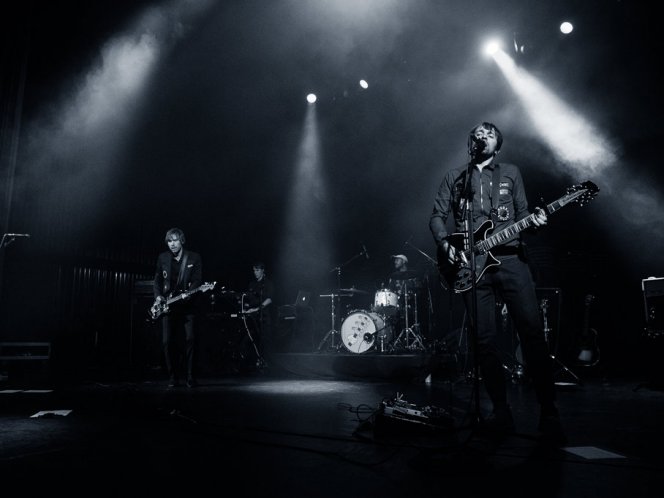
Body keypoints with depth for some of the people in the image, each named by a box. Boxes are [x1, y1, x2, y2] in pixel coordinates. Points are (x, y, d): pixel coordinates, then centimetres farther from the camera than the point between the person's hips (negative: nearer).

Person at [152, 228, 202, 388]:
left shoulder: (194, 257, 4)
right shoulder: (162, 258, 11)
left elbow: (198, 280, -2)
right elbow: (157, 280, 14)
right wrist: (158, 296, -3)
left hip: (187, 304, -2)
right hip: (168, 305, 2)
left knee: (190, 340, -10)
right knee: (168, 342, -3)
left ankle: (190, 377, 0)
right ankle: (173, 377, 8)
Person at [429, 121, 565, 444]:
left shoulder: (511, 173, 17)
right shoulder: (453, 178, 17)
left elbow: (520, 213, 12)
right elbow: (437, 216, 10)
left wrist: (534, 221, -11)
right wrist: (446, 245, -7)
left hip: (510, 258, 0)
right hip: (470, 265, 1)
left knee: (532, 331, -9)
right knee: (485, 340, -1)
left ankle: (549, 413, 0)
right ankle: (501, 412, 9)